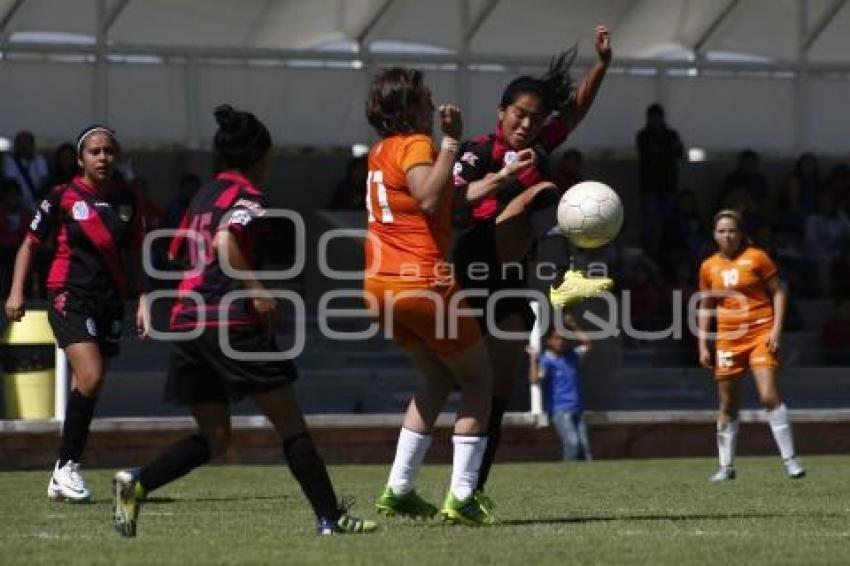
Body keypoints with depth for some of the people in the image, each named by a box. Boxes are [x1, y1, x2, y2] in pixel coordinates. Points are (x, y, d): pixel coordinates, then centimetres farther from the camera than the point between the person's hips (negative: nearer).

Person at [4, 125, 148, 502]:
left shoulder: (127, 202, 10)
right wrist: (17, 291, -3)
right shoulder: (63, 198, -2)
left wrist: (143, 299, 8)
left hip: (110, 302, 5)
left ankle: (62, 479, 13)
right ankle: (67, 466, -12)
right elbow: (30, 244, 5)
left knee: (86, 392, 5)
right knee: (90, 377, -22)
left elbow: (134, 256, 17)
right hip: (69, 297, -5)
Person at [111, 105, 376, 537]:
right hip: (232, 322, -8)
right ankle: (330, 518, 2)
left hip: (186, 320, 8)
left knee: (213, 438, 13)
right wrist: (257, 290, -19)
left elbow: (179, 254, 26)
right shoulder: (249, 196, -5)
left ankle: (135, 484, -6)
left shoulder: (204, 195, 19)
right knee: (290, 424, 2)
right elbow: (225, 242, -23)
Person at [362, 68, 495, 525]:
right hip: (422, 282, -8)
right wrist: (450, 141, -24)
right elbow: (430, 198, -30)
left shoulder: (381, 150, 15)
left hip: (380, 284, 8)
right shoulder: (414, 145, -11)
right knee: (477, 379, 6)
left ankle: (398, 490, 16)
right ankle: (461, 497, -3)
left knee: (438, 379, 23)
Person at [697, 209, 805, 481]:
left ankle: (790, 459, -11)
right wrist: (703, 345, 10)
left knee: (769, 396, -17)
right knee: (728, 405, 7)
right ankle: (726, 466, 17)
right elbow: (705, 307, 17)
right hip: (728, 339, 4)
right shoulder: (709, 267, 9)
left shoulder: (756, 257, -2)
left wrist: (777, 329, -10)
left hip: (760, 334, -4)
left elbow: (778, 292, 0)